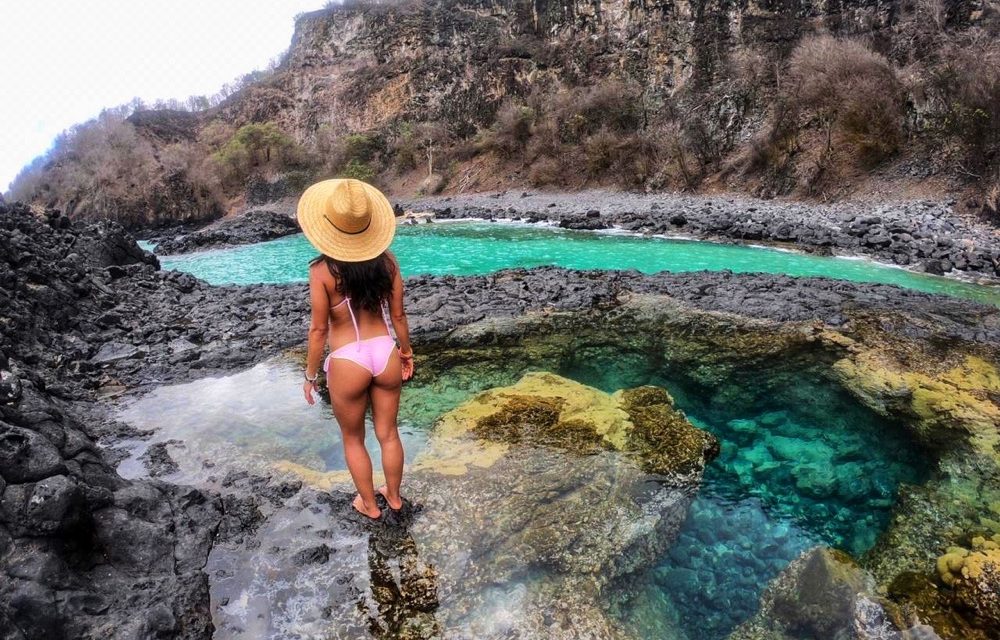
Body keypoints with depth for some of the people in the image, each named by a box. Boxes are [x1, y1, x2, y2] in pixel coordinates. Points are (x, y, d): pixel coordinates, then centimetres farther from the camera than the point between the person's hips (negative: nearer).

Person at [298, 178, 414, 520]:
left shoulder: (322, 271, -15)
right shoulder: (386, 260, -6)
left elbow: (319, 329, -10)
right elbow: (398, 315, 1)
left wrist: (310, 374, 3)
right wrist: (406, 352, 17)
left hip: (348, 363, -3)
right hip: (385, 354, 4)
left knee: (353, 439, 21)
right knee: (388, 433, 22)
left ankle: (369, 504, 38)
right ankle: (394, 496, 41)